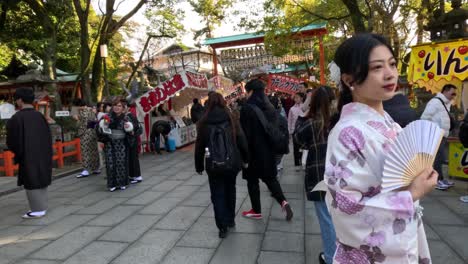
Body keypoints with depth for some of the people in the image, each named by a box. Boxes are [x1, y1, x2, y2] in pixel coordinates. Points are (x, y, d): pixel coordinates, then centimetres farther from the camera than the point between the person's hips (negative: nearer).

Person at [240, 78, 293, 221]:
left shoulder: (247, 108, -15)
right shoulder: (269, 107, 4)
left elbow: (244, 133, -15)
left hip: (252, 150, -6)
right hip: (268, 150, 6)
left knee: (252, 180, 9)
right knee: (270, 178, 18)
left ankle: (256, 211, 19)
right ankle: (283, 201, 1)